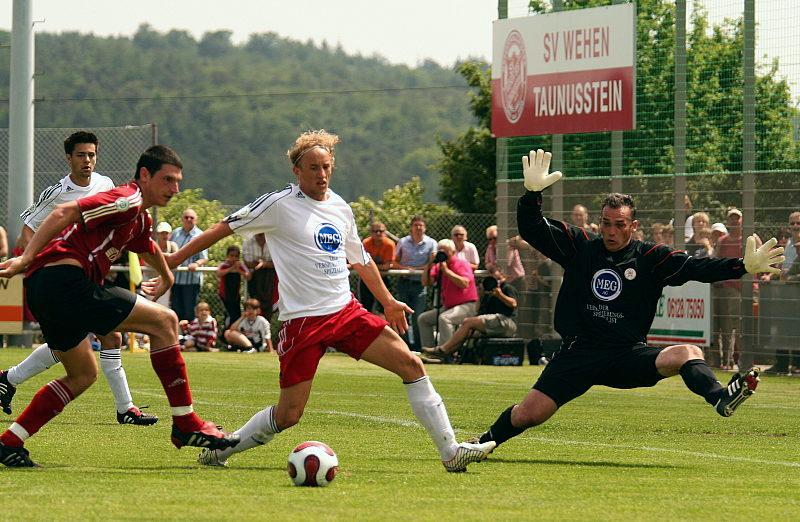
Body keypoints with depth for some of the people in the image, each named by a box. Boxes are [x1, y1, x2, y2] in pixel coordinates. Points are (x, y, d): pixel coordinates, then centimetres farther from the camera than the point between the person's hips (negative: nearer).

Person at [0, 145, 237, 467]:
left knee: (83, 374, 25)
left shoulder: (140, 219, 24)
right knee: (164, 321, -7)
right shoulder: (127, 201, -8)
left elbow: (147, 247, 49)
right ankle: (186, 425, -6)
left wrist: (166, 277, 66)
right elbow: (63, 213, -18)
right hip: (66, 280, -11)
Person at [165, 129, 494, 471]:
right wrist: (172, 261, -5)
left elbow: (361, 260, 28)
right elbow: (223, 229, -3)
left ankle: (450, 452, -3)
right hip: (302, 321, -6)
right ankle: (219, 450, 15)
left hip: (347, 311, 6)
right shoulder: (279, 205, -7)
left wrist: (388, 302, 32)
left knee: (411, 365, -6)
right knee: (288, 415, -7)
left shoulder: (340, 209, 12)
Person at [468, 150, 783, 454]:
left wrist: (744, 267, -23)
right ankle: (485, 442, 18)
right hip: (579, 350, 0)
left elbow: (697, 268, -9)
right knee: (529, 414, -9)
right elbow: (530, 230, -2)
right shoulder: (579, 247, 3)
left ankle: (720, 399, -53)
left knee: (688, 353, -27)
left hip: (627, 356, 0)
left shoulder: (650, 258, 1)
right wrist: (532, 192, -19)